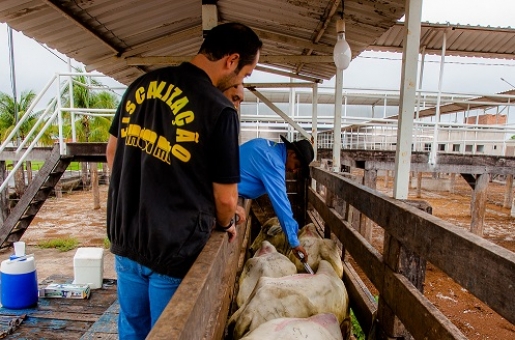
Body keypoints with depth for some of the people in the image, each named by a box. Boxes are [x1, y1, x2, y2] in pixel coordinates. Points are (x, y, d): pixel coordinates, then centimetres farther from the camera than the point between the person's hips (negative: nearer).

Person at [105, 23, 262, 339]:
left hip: (124, 238, 6)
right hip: (174, 248, -6)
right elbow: (225, 198, -14)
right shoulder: (219, 108, -19)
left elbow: (112, 151, 9)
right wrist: (227, 223, 7)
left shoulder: (141, 84, 0)